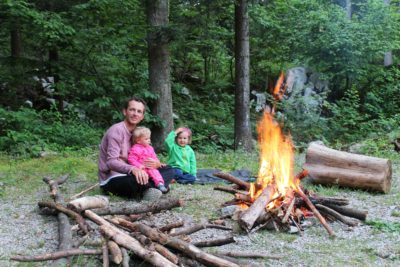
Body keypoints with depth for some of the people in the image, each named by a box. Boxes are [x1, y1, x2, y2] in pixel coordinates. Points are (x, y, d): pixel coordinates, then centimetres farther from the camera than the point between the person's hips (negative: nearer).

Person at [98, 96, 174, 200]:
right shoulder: (117, 130, -14)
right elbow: (111, 162, -25)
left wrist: (156, 164, -11)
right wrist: (133, 169, -44)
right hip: (111, 179, -9)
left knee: (169, 171, -1)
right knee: (138, 180, -42)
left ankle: (148, 190, -24)